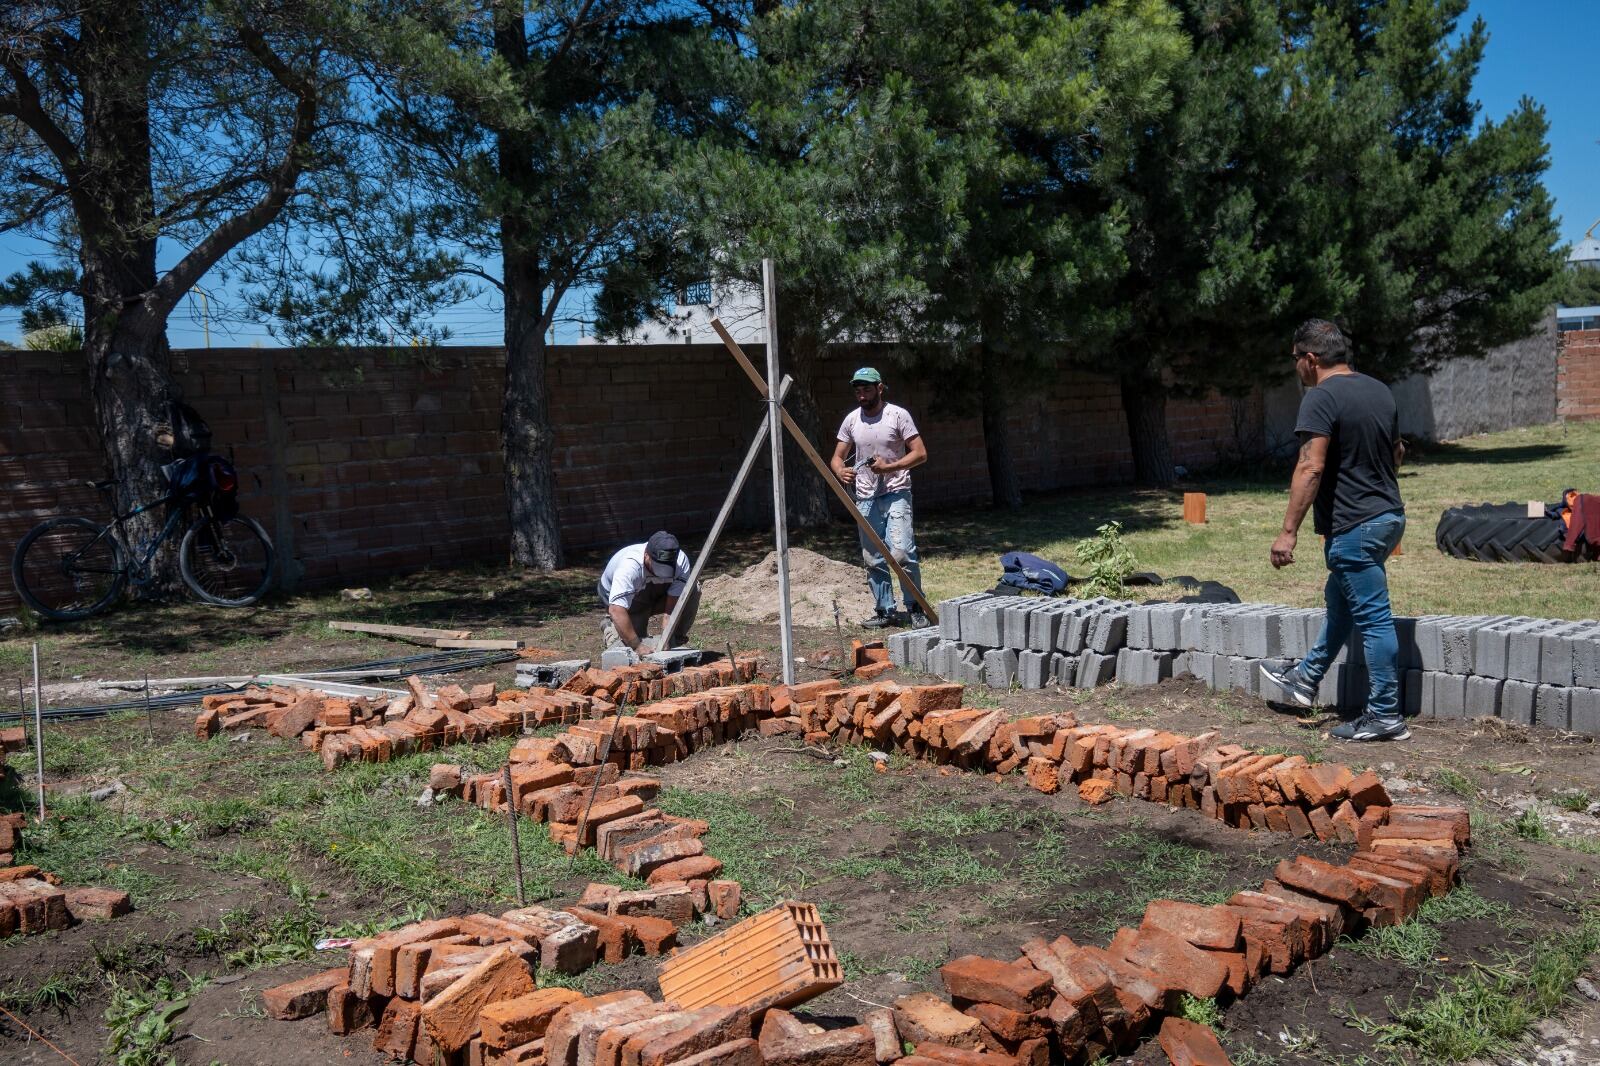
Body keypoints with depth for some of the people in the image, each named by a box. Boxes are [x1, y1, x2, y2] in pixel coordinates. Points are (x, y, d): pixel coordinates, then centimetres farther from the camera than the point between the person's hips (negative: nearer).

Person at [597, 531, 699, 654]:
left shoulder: (681, 561, -27)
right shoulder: (629, 566, -39)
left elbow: (673, 603, -25)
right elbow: (616, 610, -45)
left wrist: (665, 638, -35)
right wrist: (637, 645, -46)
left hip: (656, 595, 4)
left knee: (693, 590, -21)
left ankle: (677, 639, -2)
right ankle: (610, 626, 13)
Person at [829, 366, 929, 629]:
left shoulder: (898, 415, -5)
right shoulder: (851, 420, 7)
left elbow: (920, 453, -7)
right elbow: (837, 457, 12)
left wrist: (888, 467, -18)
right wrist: (841, 472, -12)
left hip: (896, 495, -5)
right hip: (865, 498, 5)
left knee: (901, 552, -17)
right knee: (873, 560, 8)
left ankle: (915, 608, -2)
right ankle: (886, 610, 19)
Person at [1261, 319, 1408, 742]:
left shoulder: (1322, 398, -17)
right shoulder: (1380, 390, 10)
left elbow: (1310, 468, -24)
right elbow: (1397, 452, 22)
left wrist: (1288, 531, -23)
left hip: (1353, 526, -9)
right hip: (1389, 516, 9)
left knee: (1373, 619, -2)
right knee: (1340, 600, 22)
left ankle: (1385, 716, 6)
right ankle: (1306, 679, 36)